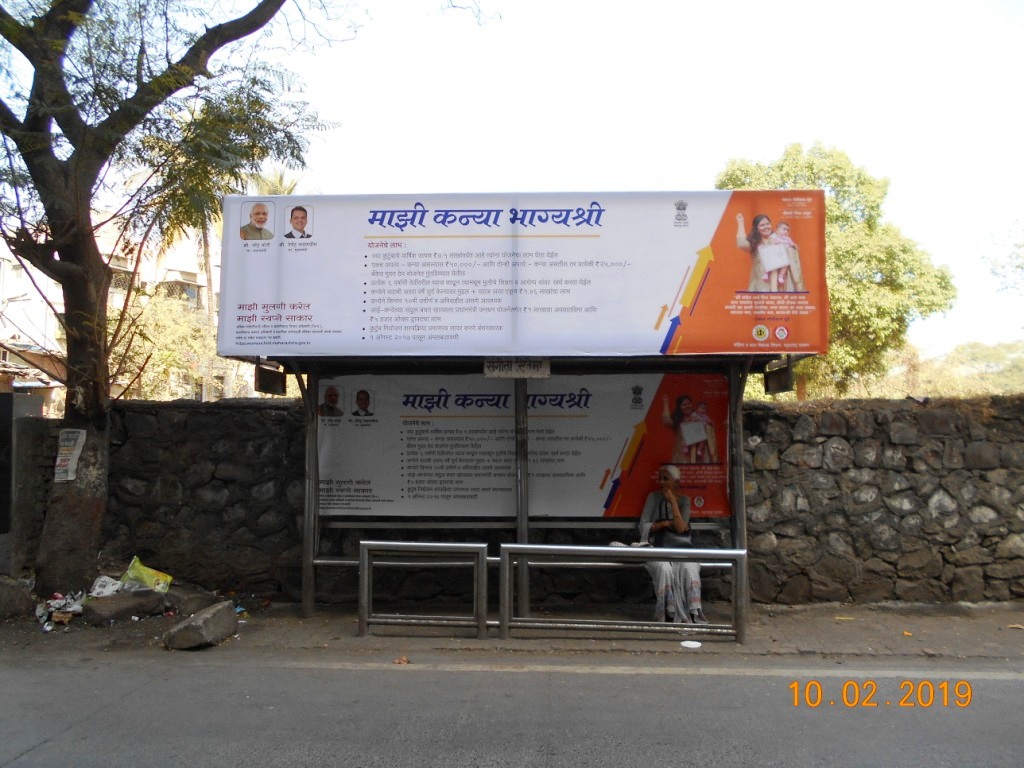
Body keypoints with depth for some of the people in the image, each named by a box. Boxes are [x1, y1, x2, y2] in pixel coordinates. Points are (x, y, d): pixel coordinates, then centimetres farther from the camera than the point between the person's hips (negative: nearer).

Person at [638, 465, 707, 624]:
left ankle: (693, 614, -28)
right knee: (664, 568, -34)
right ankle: (669, 614, -25)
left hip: (680, 547, 1)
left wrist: (673, 501, -11)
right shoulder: (653, 497, 7)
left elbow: (681, 528, -7)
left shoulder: (684, 500, 7)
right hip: (657, 547, -1)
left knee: (689, 567, -32)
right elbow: (643, 527, 4)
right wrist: (665, 523, -8)